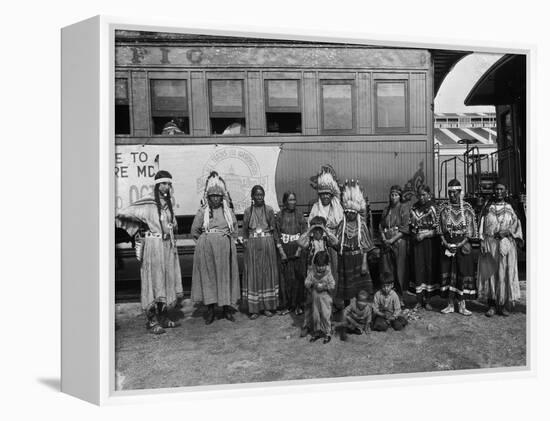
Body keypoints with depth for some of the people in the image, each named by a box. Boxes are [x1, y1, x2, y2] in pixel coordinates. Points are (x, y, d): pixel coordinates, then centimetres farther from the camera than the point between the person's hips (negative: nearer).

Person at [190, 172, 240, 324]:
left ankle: (227, 307, 13)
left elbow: (235, 230, 15)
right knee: (208, 275, 0)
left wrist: (227, 240, 6)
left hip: (225, 248, 2)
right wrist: (206, 240, 5)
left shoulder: (228, 211, 6)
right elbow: (194, 231, 6)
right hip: (206, 248, -1)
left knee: (226, 275, 4)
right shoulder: (202, 211, 1)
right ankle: (211, 308, 8)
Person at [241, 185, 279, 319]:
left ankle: (267, 306, 13)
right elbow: (244, 230, 8)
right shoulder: (248, 211, 6)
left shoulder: (269, 210, 4)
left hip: (267, 244, 0)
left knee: (267, 273, 4)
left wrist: (275, 243, -2)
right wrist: (245, 242, -2)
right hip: (252, 245, 0)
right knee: (253, 274, 1)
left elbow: (274, 229, 4)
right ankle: (254, 308, 7)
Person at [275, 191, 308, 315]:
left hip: (297, 250, 0)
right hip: (284, 250, 0)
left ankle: (298, 305, 10)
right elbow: (276, 234, 0)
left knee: (298, 277, 0)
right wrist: (281, 251, -8)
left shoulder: (299, 215, 3)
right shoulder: (279, 216, 2)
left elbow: (304, 234, 0)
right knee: (285, 278, 1)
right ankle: (286, 305, 10)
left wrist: (299, 250, -9)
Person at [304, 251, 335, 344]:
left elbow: (332, 286, -9)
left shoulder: (328, 274, -5)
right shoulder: (312, 273, 2)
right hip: (315, 298, 3)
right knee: (315, 316, 9)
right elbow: (306, 283, -1)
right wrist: (312, 283, -18)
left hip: (325, 298, -3)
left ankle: (327, 333, 11)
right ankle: (317, 332, 25)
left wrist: (324, 286, -19)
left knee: (325, 316, -3)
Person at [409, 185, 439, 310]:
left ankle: (427, 300, 10)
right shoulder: (414, 208, 9)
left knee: (429, 268, 1)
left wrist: (424, 234, -13)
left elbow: (437, 228, -6)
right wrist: (414, 235, 0)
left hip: (429, 242, -2)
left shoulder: (433, 208, -3)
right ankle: (419, 300, 6)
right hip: (417, 243, 3)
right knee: (418, 269, 0)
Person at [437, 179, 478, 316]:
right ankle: (450, 305, 11)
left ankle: (462, 305, 7)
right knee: (447, 272, 2)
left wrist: (461, 243, -11)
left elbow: (471, 229, -1)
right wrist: (445, 242, -8)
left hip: (463, 244, -1)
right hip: (447, 244, 1)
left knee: (463, 272, -1)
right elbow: (440, 228, 5)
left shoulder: (467, 208, 1)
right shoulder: (443, 208, 5)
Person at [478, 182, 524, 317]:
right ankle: (492, 305, 4)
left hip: (506, 244, 0)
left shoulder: (510, 208, 10)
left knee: (505, 274, -1)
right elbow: (482, 228, 6)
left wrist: (507, 231, -15)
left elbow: (517, 225, 4)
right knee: (490, 274, -3)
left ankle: (503, 306, 8)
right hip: (490, 244, 0)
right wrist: (482, 243, -5)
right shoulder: (488, 209, 10)